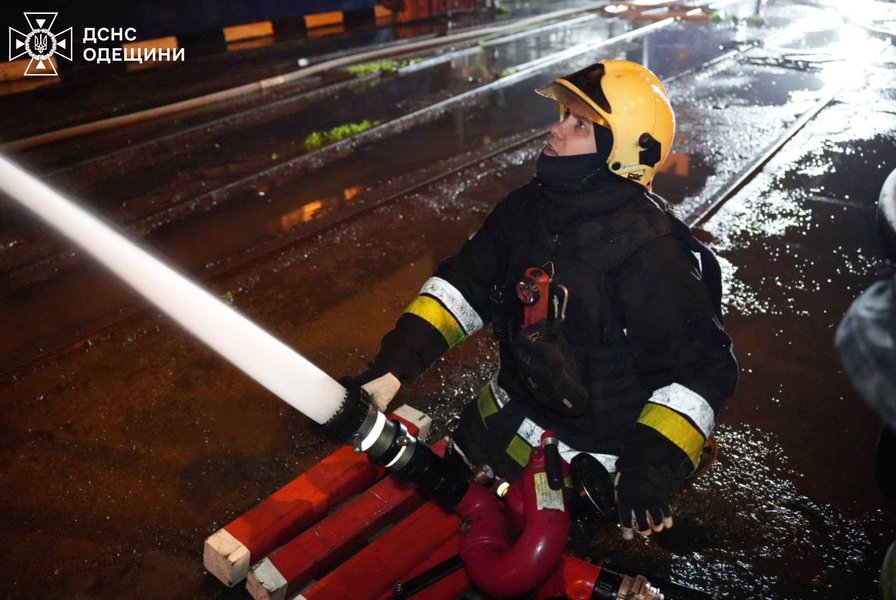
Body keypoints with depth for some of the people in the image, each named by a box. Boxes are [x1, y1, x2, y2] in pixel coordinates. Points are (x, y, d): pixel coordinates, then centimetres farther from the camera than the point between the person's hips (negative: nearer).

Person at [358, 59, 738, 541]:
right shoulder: (530, 205, -6)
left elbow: (701, 368, -23)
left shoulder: (650, 249, -27)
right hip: (510, 415, 7)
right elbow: (465, 284, -2)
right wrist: (395, 362, -11)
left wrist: (651, 469, -30)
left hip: (590, 448, -6)